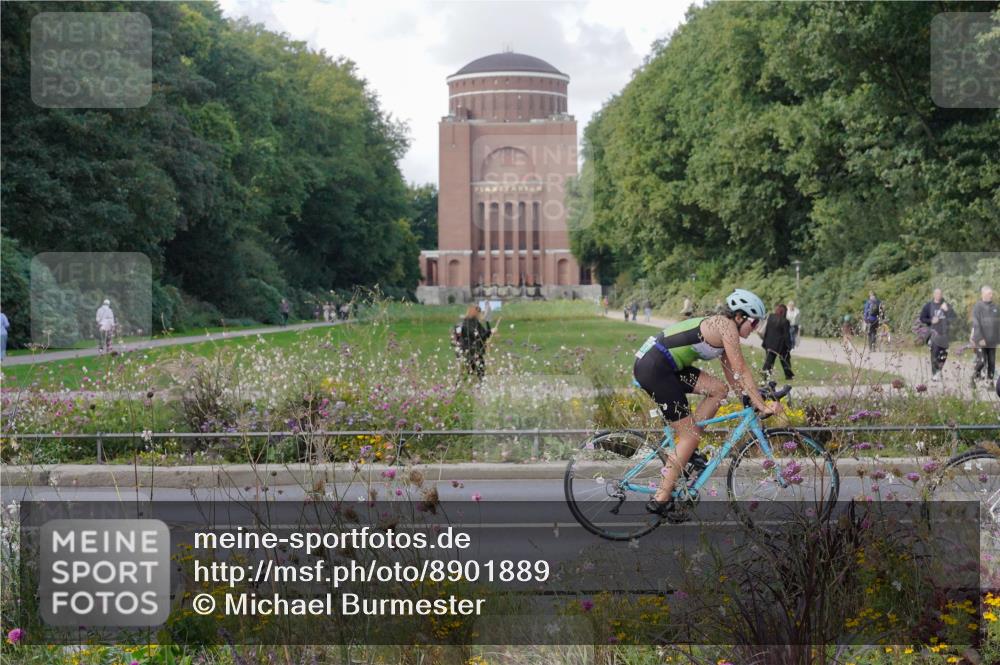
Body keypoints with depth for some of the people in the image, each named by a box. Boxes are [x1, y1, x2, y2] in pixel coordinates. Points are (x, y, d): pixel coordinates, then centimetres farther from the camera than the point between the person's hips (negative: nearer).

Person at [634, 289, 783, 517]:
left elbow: (732, 373, 24)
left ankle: (687, 450, 11)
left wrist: (749, 395, 20)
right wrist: (762, 406, -9)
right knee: (690, 435, -3)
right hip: (653, 369, -9)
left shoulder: (719, 327, 20)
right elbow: (742, 371, -10)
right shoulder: (726, 325, -8)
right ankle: (661, 500, 0)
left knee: (718, 390, 8)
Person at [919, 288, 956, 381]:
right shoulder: (929, 306, 4)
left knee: (943, 355, 5)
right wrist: (931, 321, -12)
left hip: (944, 334, 2)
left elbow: (953, 317, -1)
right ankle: (934, 374, -3)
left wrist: (947, 310, -18)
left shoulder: (946, 305, 7)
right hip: (934, 333, -2)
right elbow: (922, 318, 4)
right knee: (934, 355, -8)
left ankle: (939, 371, 25)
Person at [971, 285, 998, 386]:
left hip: (992, 341, 5)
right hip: (980, 341, -5)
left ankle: (990, 383, 11)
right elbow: (976, 324, -14)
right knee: (981, 361, -9)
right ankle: (975, 377, 14)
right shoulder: (978, 307, -6)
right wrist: (980, 339, -21)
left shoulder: (995, 307, 10)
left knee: (991, 363, 4)